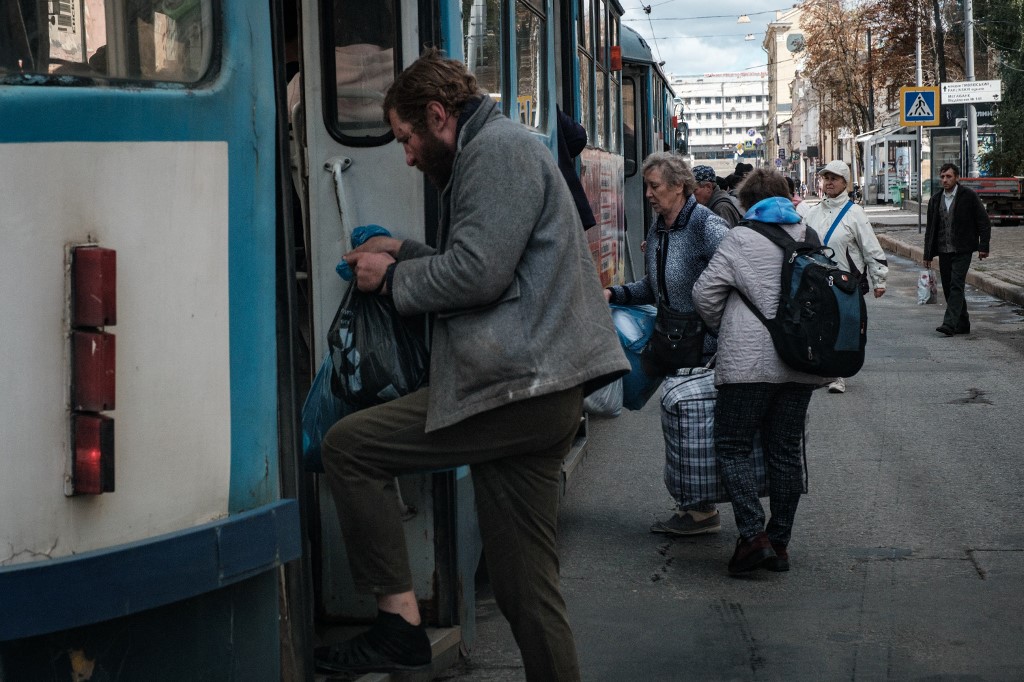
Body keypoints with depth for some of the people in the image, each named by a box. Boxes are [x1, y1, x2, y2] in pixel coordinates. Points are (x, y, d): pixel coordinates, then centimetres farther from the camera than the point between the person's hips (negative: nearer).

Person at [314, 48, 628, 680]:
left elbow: (479, 272, -19)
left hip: (518, 389, -11)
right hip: (537, 393, 11)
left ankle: (400, 621, -5)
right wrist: (403, 252, 23)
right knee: (525, 582, 10)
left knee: (348, 446, -6)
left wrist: (391, 277, -4)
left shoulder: (498, 149, -8)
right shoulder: (498, 150, 26)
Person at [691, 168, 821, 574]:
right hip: (800, 365, 5)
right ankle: (779, 543, 14)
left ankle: (753, 534, -11)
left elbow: (705, 293, -5)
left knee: (733, 447, 3)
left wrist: (723, 328, 13)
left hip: (749, 362, -5)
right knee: (785, 452, 11)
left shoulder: (740, 239, -5)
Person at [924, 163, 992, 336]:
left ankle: (950, 324, -21)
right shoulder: (935, 200, 11)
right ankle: (962, 324, 17)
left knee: (956, 286, -14)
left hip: (962, 251, -6)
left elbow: (984, 222, -2)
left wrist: (983, 246, -8)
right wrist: (928, 255, 13)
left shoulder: (968, 196, -4)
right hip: (943, 251, 6)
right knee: (948, 288, 6)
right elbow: (930, 229, 16)